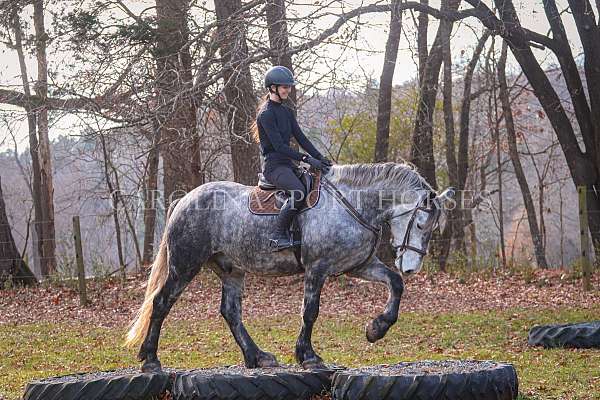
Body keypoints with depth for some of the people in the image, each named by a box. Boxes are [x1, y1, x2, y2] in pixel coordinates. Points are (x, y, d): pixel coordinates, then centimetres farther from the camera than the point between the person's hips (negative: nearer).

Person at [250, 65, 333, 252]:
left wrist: (320, 157, -1)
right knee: (299, 192, -32)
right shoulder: (266, 114, -11)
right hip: (273, 165, -9)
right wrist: (306, 159, -22)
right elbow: (279, 146, -18)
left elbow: (301, 138, 13)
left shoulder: (287, 112, 16)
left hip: (287, 164, 9)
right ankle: (278, 236, -23)